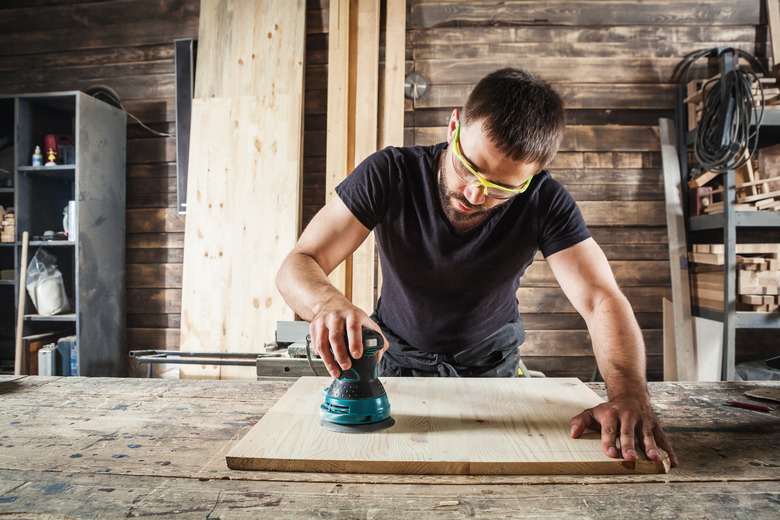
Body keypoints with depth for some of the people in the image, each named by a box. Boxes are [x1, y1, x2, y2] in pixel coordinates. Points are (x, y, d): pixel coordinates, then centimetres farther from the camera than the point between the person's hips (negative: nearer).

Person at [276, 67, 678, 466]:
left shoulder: (545, 203, -23)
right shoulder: (389, 174, -26)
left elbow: (603, 302, -27)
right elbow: (296, 267, -29)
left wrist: (629, 394, -46)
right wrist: (328, 303, -53)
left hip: (491, 364, 1)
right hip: (399, 357, 0)